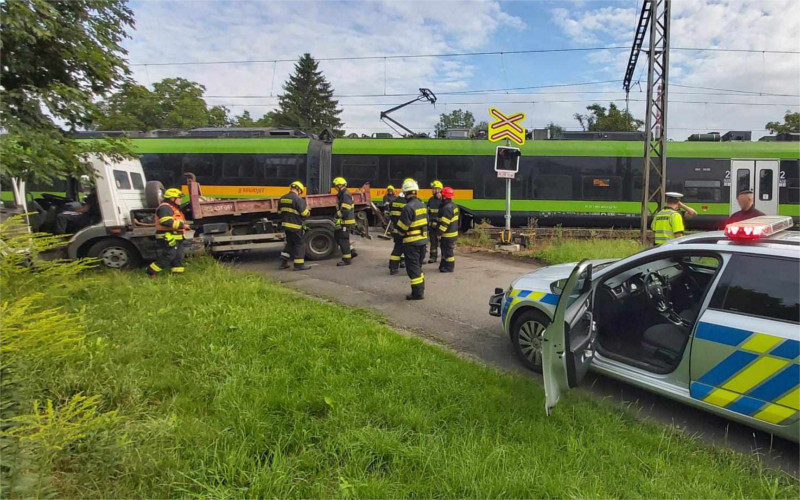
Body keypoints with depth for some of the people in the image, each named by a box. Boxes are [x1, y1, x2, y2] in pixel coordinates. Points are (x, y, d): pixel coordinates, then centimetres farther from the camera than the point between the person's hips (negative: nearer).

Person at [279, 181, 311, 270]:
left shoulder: (282, 198, 9)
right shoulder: (298, 199, -17)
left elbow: (280, 212, 17)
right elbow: (305, 213, -15)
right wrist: (308, 210, 6)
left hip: (285, 225, 8)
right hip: (295, 226, -8)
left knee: (290, 243, 20)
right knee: (299, 244, 2)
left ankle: (283, 262, 20)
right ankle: (299, 264, 5)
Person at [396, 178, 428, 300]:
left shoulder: (408, 207, -20)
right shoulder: (423, 205, 4)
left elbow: (401, 227, -16)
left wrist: (403, 233, 4)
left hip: (411, 242, -8)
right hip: (423, 240, 8)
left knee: (413, 268, 0)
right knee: (418, 266, 20)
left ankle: (417, 293, 3)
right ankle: (420, 289, 28)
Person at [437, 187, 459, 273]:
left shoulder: (447, 208, -22)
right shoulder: (453, 206, 12)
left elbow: (444, 223, -25)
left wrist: (440, 233, -20)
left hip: (448, 234, -11)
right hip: (452, 232, 11)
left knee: (448, 250, -2)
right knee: (445, 249, 19)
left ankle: (449, 267, 5)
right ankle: (444, 265, 30)